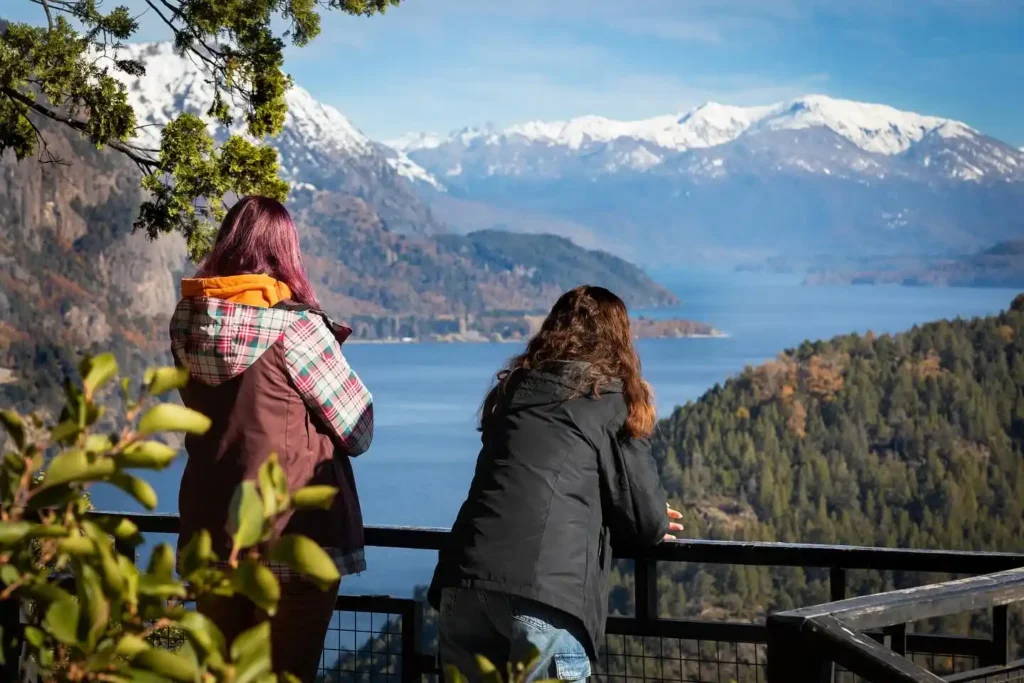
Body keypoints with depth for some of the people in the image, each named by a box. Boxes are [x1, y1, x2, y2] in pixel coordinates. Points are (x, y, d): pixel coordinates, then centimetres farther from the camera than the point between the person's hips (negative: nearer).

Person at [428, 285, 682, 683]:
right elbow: (647, 521, 10)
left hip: (465, 580, 5)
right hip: (545, 592, -5)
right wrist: (654, 525, 34)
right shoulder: (611, 399, 10)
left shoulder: (513, 388, 24)